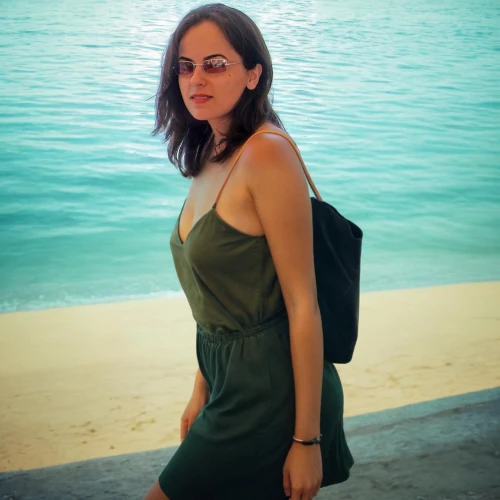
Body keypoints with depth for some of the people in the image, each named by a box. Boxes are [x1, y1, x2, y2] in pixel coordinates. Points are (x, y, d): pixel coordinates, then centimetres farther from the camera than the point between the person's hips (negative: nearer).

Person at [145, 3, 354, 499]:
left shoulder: (266, 152, -19)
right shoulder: (210, 158, 7)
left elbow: (302, 304, -20)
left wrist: (307, 440, -18)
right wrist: (202, 392, 15)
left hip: (271, 394, -8)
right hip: (234, 383, 8)